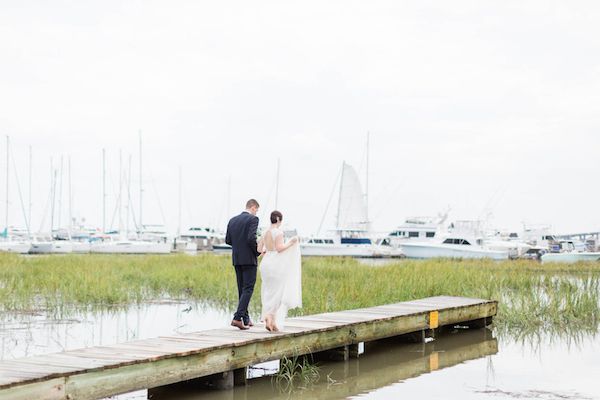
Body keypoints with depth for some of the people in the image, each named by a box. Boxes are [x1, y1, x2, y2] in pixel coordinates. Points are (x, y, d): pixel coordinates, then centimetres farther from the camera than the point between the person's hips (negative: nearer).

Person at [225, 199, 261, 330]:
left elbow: (228, 240, 10)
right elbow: (251, 238, -21)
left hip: (237, 259, 7)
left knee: (242, 289, 13)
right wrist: (257, 251, -6)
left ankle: (246, 319, 17)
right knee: (248, 289, -5)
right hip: (249, 259, -7)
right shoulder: (253, 219, -10)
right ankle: (237, 318, -17)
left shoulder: (232, 220, 10)